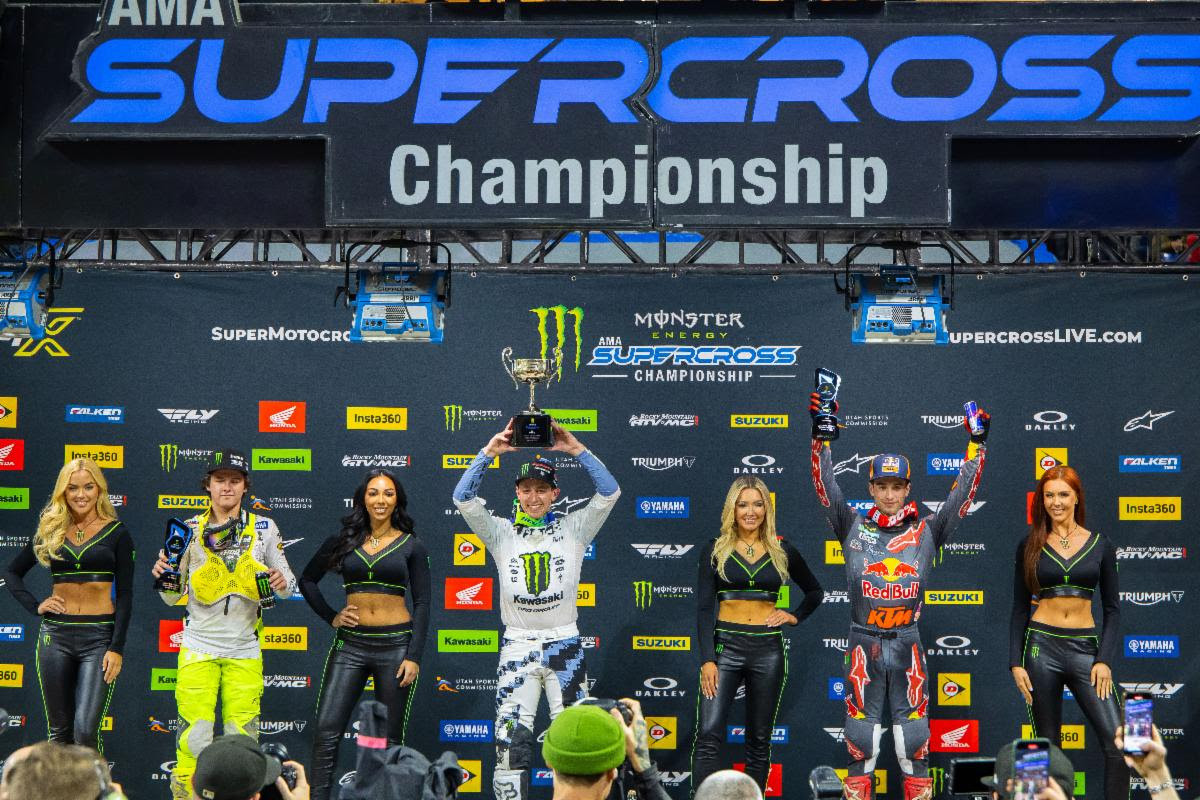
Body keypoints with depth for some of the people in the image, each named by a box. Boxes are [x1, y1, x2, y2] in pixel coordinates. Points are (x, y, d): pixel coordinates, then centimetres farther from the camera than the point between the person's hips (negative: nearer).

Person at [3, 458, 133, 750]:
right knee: (59, 732, 7)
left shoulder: (116, 533, 1)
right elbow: (12, 573, 21)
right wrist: (35, 606, 4)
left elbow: (125, 595, -1)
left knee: (86, 730, -16)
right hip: (56, 635, 3)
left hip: (99, 637, -3)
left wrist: (116, 648, -9)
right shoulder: (50, 531, 10)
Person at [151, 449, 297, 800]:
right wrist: (164, 576, -15)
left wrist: (283, 583, -15)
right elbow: (173, 597, 6)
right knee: (194, 736, -5)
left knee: (242, 738, 3)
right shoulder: (190, 530, 1)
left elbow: (287, 584, 8)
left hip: (244, 652, 1)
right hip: (199, 647, -1)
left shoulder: (264, 529, 2)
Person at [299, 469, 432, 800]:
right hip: (350, 644, 2)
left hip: (395, 646, -2)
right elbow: (307, 580, 18)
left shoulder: (411, 546, 2)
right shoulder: (343, 542, 7)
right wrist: (330, 617, 6)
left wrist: (414, 656, -8)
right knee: (326, 732, -7)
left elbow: (421, 604, 0)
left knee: (389, 739, 4)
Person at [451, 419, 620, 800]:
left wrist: (576, 450, -15)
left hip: (564, 644, 0)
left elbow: (609, 493, -7)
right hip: (517, 646, 0)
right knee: (511, 735, -4)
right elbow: (463, 498, -5)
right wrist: (489, 452, -13)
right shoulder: (502, 534, 5)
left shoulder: (573, 530, 4)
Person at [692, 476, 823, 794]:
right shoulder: (715, 550, 2)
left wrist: (795, 616, 5)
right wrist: (707, 659, -12)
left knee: (759, 740, 7)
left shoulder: (782, 552, 7)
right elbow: (704, 608, -3)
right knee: (708, 735, -13)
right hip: (725, 646, -2)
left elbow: (815, 592, 23)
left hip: (768, 651, 2)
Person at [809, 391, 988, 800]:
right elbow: (826, 486, -2)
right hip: (863, 643, 0)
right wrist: (821, 436, -11)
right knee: (861, 733, 5)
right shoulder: (854, 527, 4)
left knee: (913, 733, 3)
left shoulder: (926, 531, 5)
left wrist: (977, 443, -2)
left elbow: (962, 494, 4)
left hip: (907, 644, 0)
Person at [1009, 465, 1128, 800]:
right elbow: (1019, 608, 6)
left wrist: (1104, 660, -6)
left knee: (1118, 742, -12)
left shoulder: (1100, 545, 5)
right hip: (1042, 646, 0)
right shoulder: (1030, 546, 5)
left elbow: (1112, 609, 5)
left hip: (1085, 647, 0)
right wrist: (1015, 662, -2)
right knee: (1047, 744, 4)